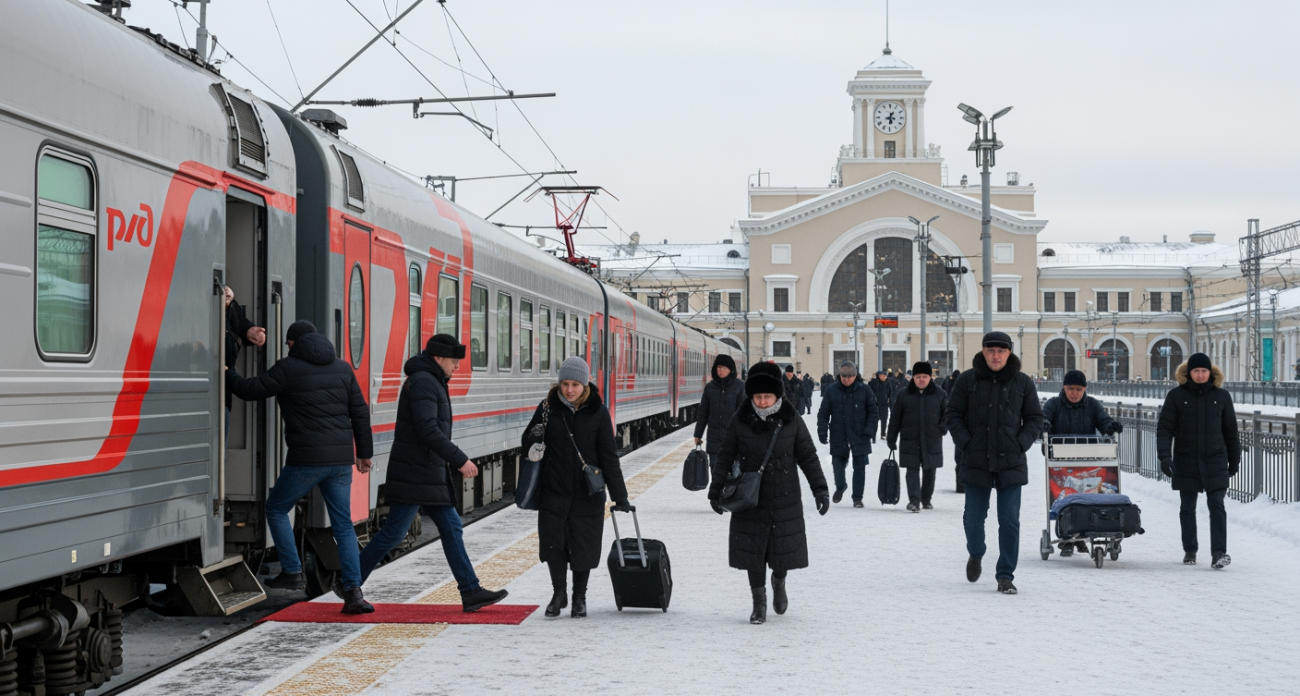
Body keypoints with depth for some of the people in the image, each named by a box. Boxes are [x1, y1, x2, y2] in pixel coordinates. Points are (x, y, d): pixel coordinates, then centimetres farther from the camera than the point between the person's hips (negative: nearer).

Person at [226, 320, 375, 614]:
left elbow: (249, 390, 0)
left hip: (306, 460, -5)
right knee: (343, 524, 8)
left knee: (276, 509, 17)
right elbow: (360, 412, 14)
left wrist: (226, 374, 19)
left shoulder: (288, 368, -4)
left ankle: (292, 572, 13)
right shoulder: (342, 368, 12)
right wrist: (364, 452, 21)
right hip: (341, 459, 5)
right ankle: (354, 592, 0)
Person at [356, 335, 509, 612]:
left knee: (451, 528, 7)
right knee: (394, 532, -5)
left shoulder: (431, 382, 18)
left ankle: (470, 592, 6)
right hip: (415, 474, -10)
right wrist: (460, 459, -21)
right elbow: (428, 431, -23)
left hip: (432, 475, 11)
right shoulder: (423, 382, -14)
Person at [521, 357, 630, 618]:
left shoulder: (598, 412, -3)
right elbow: (527, 444, 10)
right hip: (553, 491, 1)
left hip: (587, 494, -1)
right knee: (552, 543, 1)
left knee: (583, 545, 5)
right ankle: (559, 593, 23)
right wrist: (534, 438, -15)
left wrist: (619, 496, -3)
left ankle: (579, 597, 24)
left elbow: (609, 457, 0)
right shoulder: (548, 408, 0)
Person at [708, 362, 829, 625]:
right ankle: (759, 603, 18)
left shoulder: (792, 420, -5)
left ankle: (779, 582, 38)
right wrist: (716, 491, 5)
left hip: (785, 498, 0)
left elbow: (808, 457, 2)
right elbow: (725, 457, 5)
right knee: (753, 552, 2)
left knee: (784, 548, 5)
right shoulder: (740, 420, -4)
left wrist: (820, 489, -4)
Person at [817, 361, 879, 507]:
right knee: (838, 464, 9)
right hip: (838, 438, 1)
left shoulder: (864, 391, -1)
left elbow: (873, 412, 2)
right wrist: (822, 432, -5)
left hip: (859, 437, -1)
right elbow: (823, 414, 4)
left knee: (859, 468, 2)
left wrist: (869, 431, -8)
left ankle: (857, 498, 11)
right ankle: (840, 487, 38)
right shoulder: (831, 391, 1)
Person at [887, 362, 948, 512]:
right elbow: (895, 419, 5)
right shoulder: (904, 395, 2)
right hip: (910, 441, -1)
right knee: (913, 470, -8)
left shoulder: (940, 394, 2)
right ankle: (914, 500, -13)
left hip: (932, 441, 1)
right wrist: (892, 439, 3)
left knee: (929, 471, 11)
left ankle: (926, 499, 26)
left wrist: (942, 429, -7)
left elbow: (947, 413, 8)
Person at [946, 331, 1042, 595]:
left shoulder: (1023, 383, 3)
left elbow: (1035, 418, 9)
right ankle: (975, 554, 39)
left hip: (1011, 463, 0)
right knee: (973, 518, 8)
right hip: (975, 462, 1)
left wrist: (1020, 444, -4)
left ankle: (1005, 576, 5)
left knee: (1009, 521, -4)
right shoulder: (968, 380, 2)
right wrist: (965, 443, -5)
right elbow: (954, 414, 6)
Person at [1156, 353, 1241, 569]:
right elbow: (1164, 427, -2)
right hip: (1186, 462, 0)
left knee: (1217, 505, -9)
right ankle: (1189, 551, 21)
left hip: (1215, 462, 0)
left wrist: (1234, 460, 13)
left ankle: (1219, 553, -13)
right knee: (1188, 508, 9)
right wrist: (1164, 455, -14)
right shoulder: (1177, 395, 0)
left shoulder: (1221, 396, 5)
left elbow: (1230, 430, 11)